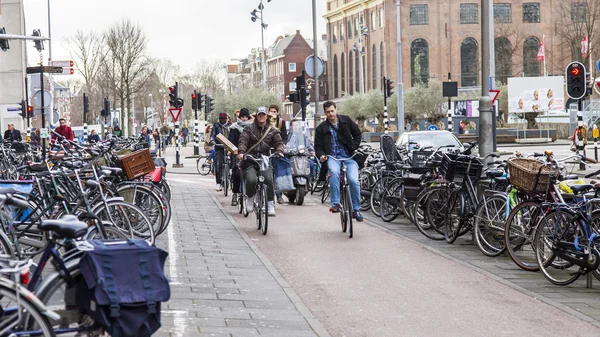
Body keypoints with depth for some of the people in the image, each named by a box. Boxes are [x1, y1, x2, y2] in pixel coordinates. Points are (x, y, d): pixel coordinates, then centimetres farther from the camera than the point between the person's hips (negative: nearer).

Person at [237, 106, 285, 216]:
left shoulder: (272, 131, 15)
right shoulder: (249, 128, 10)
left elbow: (279, 142, 8)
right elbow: (243, 141, 0)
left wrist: (279, 152, -15)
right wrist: (241, 152, -20)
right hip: (250, 161, -1)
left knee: (268, 179, -26)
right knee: (251, 180, -26)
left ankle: (270, 205, -17)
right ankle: (250, 198, 7)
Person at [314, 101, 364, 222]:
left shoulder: (346, 120, 6)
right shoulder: (321, 128, 6)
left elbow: (357, 134, 15)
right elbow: (318, 146, 8)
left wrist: (354, 147, 2)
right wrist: (321, 155, -13)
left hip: (349, 156, 1)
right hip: (333, 156, -1)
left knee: (353, 180, -19)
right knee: (334, 172, -35)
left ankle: (356, 209, -1)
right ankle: (335, 204, -31)